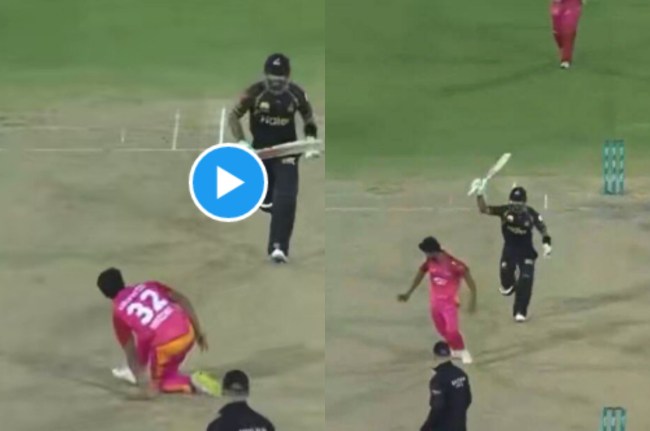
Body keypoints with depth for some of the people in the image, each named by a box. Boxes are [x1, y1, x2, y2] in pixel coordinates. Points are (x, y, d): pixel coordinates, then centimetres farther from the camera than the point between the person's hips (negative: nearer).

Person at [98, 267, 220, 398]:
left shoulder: (119, 312, 8)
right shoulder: (148, 286, 18)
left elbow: (130, 352, 5)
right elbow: (182, 300, 8)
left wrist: (143, 383, 7)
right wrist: (199, 332, 12)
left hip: (166, 345, -5)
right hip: (187, 332, 5)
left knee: (160, 382, 23)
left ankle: (193, 382, -1)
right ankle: (137, 372, 40)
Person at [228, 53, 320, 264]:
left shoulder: (297, 94, -10)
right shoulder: (255, 92, -15)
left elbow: (308, 117, 9)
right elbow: (234, 116, -7)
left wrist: (311, 140, -4)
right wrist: (241, 142, -18)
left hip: (287, 153, -1)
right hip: (260, 151, 1)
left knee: (286, 200, -16)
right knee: (263, 199, 8)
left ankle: (278, 247, -17)